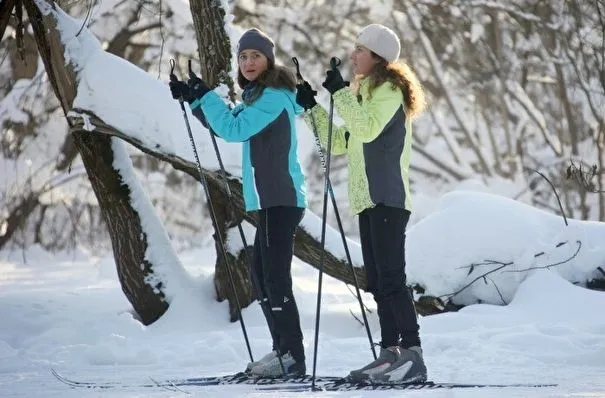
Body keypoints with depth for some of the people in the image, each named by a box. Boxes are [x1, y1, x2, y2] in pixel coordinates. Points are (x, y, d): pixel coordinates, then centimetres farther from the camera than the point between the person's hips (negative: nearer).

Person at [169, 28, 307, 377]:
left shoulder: (274, 96, -13)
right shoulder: (260, 95, 18)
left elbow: (233, 129, -20)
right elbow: (231, 123, 29)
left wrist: (205, 95, -11)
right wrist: (193, 99, 17)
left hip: (281, 199, -11)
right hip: (273, 199, 11)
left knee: (276, 276, -13)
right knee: (262, 273, 15)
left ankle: (293, 357, -15)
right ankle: (283, 349, 21)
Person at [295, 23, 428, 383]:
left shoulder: (389, 88, -7)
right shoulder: (367, 92, 22)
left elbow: (368, 129, -24)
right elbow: (339, 143, 25)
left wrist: (340, 93, -19)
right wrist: (312, 108, 17)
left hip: (388, 198, -10)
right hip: (369, 199, 10)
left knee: (391, 279, -16)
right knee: (378, 282, 8)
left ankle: (413, 355, -20)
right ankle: (391, 352, 10)